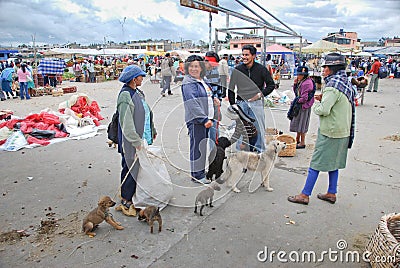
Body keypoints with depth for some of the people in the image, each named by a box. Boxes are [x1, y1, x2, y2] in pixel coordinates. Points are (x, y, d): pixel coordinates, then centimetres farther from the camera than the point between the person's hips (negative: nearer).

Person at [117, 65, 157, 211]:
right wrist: (137, 141, -23)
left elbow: (146, 113, 21)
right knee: (131, 168, 3)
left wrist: (152, 130, 24)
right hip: (131, 143, -9)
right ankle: (126, 198, 19)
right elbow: (126, 123, -23)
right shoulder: (125, 95, -18)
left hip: (143, 139, 9)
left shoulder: (138, 93, 11)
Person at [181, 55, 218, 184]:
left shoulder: (203, 81, 16)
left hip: (205, 119, 9)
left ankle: (201, 171, 29)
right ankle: (196, 175, 9)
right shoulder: (188, 83, -12)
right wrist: (204, 119, -25)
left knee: (203, 145, 16)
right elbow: (193, 104, -21)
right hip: (195, 120, -9)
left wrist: (213, 99, 7)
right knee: (197, 146, -3)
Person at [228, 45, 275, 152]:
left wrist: (260, 94, -8)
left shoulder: (261, 69, 1)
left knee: (258, 127, 3)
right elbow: (231, 88, 9)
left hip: (256, 102, -1)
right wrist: (232, 104, 2)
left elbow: (271, 85, 6)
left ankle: (259, 150, 17)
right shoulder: (237, 70, 5)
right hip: (241, 102, 1)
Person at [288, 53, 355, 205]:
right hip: (343, 131, 9)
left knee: (316, 163, -3)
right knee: (333, 162, 17)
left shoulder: (333, 86, -20)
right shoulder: (346, 83, 11)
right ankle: (331, 193, 26)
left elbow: (323, 110, -24)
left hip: (329, 132, -9)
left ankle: (305, 195, 4)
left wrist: (316, 104, -4)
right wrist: (323, 99, 6)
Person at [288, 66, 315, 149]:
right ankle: (297, 140, 30)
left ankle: (302, 143, 6)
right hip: (299, 105, 10)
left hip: (304, 106, -10)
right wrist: (295, 84, 3)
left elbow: (304, 97, -23)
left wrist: (298, 101, -9)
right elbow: (295, 91, 18)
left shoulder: (307, 83, -20)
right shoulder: (301, 82, 10)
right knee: (298, 123, 17)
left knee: (302, 124, -3)